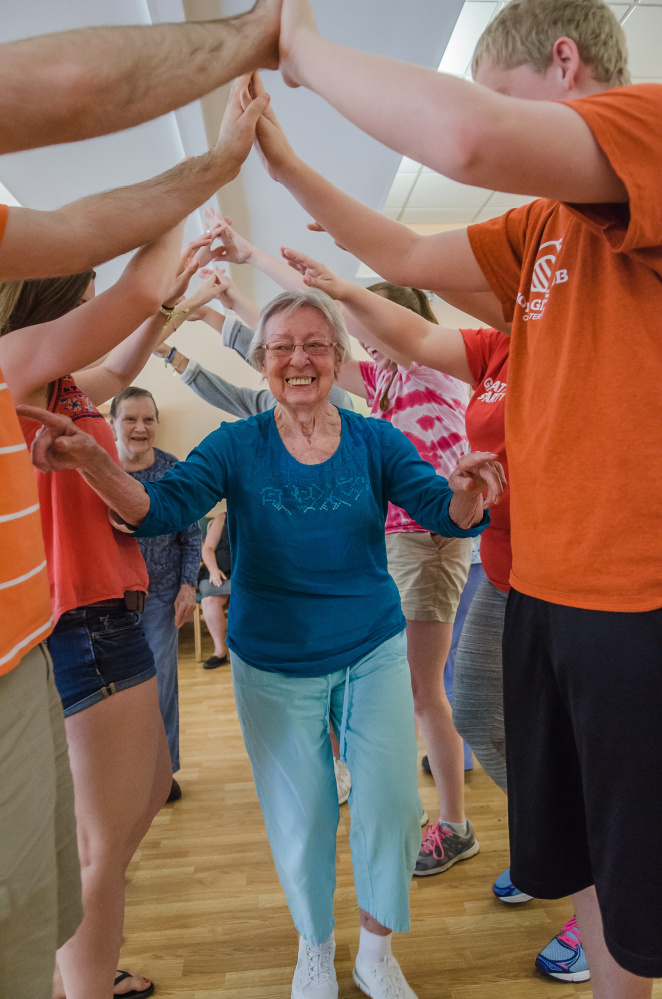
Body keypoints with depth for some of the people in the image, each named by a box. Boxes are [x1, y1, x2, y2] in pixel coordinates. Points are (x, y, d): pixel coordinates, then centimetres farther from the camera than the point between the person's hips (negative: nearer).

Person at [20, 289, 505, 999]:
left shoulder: (376, 441, -6)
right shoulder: (238, 446, -8)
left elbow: (445, 512, -14)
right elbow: (159, 507, -19)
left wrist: (469, 493, -38)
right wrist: (89, 460, -37)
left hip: (372, 655, 1)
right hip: (273, 668, 0)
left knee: (392, 803, 1)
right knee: (299, 820, 13)